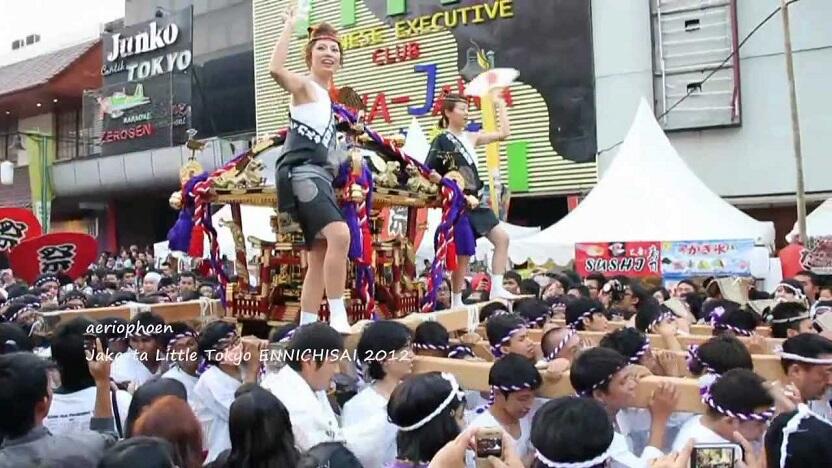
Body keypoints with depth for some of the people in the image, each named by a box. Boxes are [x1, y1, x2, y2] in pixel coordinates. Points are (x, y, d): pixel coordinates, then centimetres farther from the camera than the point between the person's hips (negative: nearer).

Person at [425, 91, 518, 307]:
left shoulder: (470, 137, 13)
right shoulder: (442, 140, -7)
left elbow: (504, 133, 13)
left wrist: (500, 104, 15)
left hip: (476, 201, 8)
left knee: (502, 238, 3)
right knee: (463, 255, -4)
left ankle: (496, 289, 7)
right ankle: (456, 303, 9)